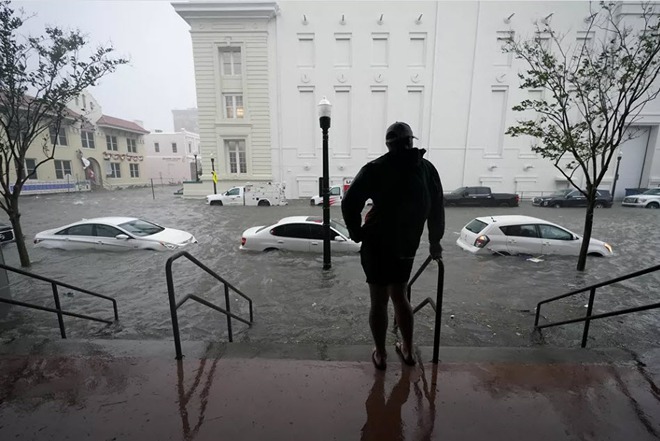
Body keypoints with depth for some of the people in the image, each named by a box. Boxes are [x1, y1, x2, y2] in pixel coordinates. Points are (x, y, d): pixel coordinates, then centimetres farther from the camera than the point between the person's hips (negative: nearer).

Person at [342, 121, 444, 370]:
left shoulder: (376, 168, -6)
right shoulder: (427, 168, 7)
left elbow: (349, 203, -13)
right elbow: (437, 209, 10)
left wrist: (357, 233, 0)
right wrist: (434, 241, 19)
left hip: (377, 245, -4)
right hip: (407, 247, 4)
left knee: (379, 300, 9)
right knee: (399, 295, 21)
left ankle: (380, 354, 23)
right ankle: (407, 350, 33)